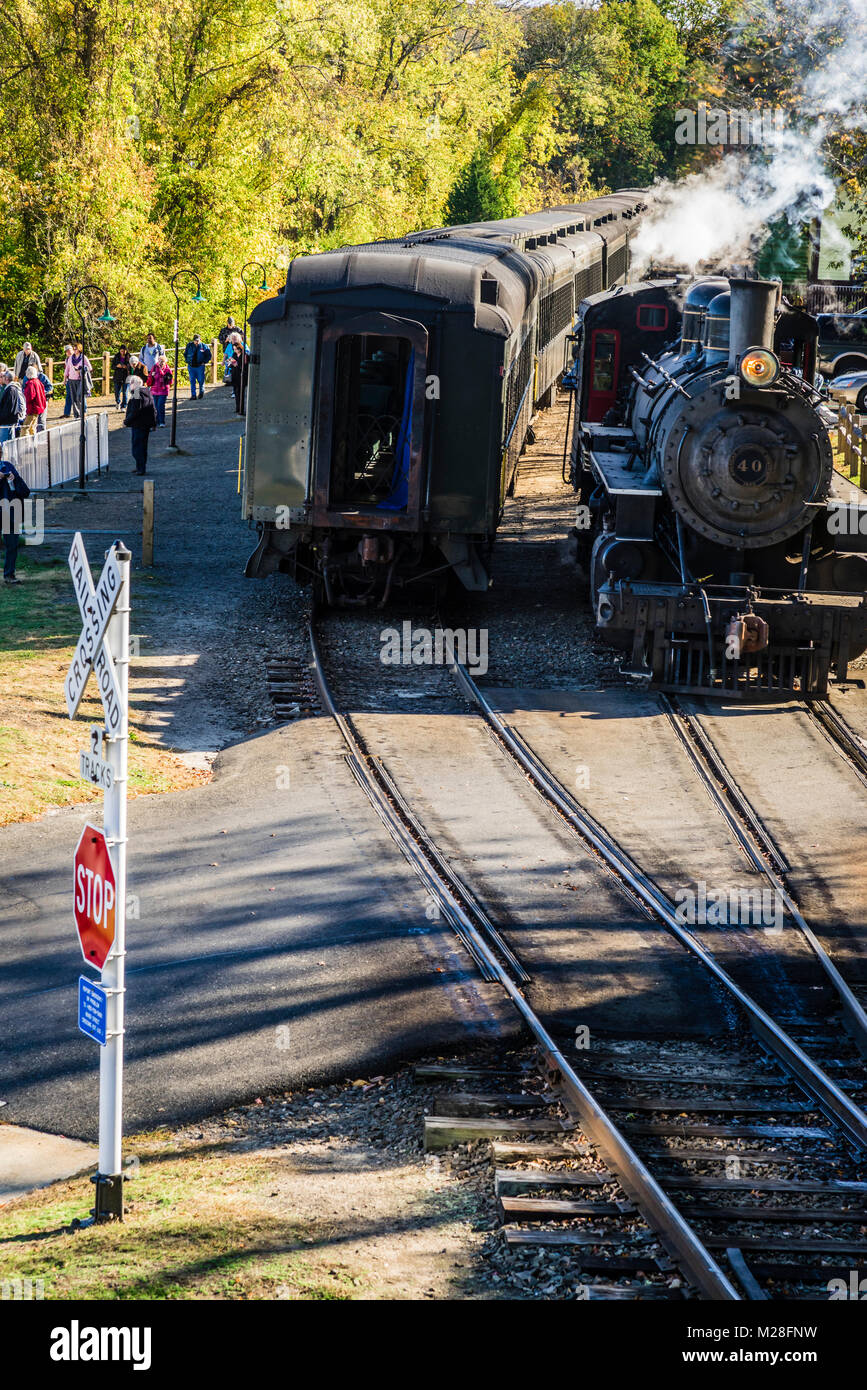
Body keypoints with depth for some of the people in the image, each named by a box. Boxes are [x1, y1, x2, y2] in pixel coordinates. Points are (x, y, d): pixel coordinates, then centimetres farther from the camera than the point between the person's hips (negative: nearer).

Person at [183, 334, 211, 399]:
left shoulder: (204, 346, -4)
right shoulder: (189, 346, 2)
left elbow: (208, 355, 7)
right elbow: (185, 354, 18)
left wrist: (204, 362, -3)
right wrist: (187, 361, 7)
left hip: (200, 366, -2)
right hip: (191, 366, 2)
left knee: (201, 380, 2)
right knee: (192, 381, 2)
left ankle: (201, 392, 24)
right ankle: (193, 395, 7)